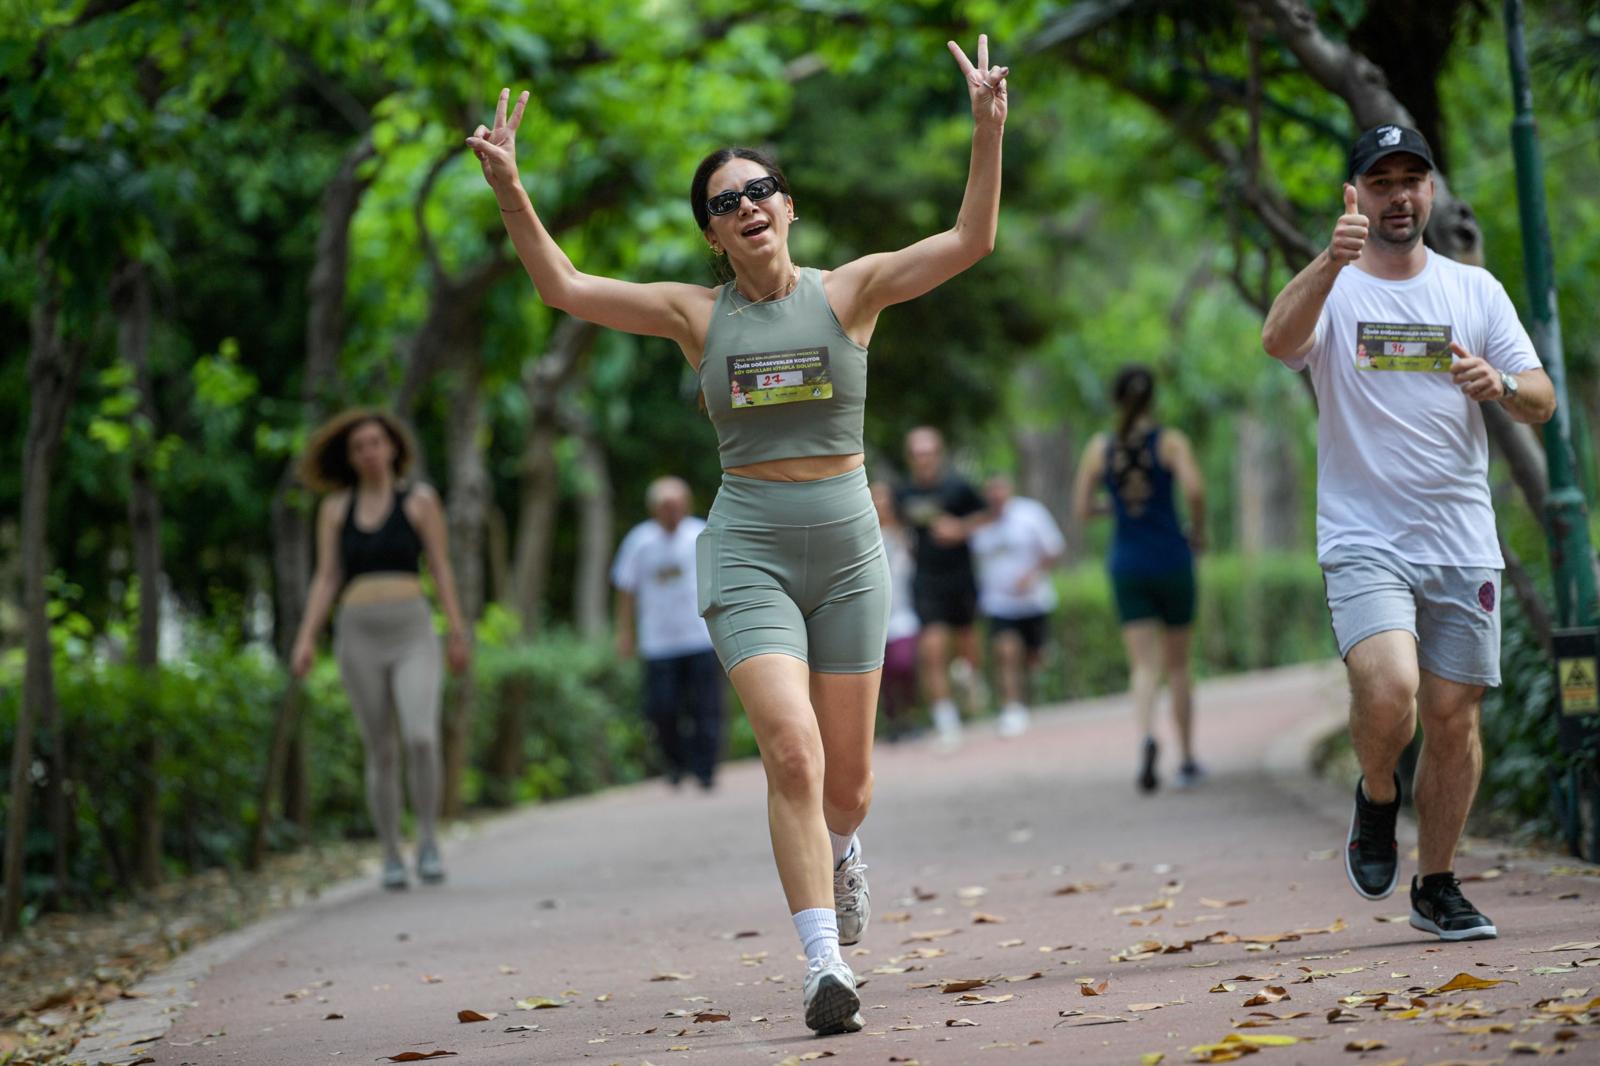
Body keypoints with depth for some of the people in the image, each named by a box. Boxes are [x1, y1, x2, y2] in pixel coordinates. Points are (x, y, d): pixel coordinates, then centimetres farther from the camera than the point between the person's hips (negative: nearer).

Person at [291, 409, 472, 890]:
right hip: (358, 637, 2)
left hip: (413, 636, -2)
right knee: (381, 753, 3)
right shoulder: (335, 508, 8)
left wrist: (458, 633, -1)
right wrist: (306, 639, -4)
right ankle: (391, 856, 15)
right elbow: (326, 579, 7)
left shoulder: (419, 499, 3)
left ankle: (428, 839, -2)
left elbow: (441, 567, 3)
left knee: (420, 739, -21)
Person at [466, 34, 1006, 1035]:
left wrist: (987, 132, -20)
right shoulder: (699, 315, 4)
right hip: (748, 548, -1)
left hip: (848, 546, 1)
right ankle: (827, 964, -19)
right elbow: (565, 287, 0)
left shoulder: (850, 292, 2)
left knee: (848, 778, 9)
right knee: (792, 750, -20)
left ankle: (840, 846, 46)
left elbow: (971, 241, -8)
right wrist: (511, 191, -12)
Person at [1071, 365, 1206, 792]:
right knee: (1177, 664, 13)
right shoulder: (1171, 441, -5)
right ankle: (1187, 760, 19)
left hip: (1127, 565, 1)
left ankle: (1146, 737, -31)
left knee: (1144, 666, -3)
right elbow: (1194, 488, -20)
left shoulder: (1099, 447, 2)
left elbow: (1081, 509, 2)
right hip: (1171, 561, -1)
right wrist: (1198, 530, -2)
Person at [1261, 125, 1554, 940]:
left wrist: (1500, 385, -14)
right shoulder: (1331, 291, 1)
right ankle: (1376, 798, 8)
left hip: (1463, 545, 3)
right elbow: (1279, 340, -22)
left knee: (1454, 717, 4)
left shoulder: (1476, 290, 11)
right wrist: (1332, 262, -39)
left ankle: (1437, 887, 19)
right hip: (1365, 541, -3)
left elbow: (1541, 404, 9)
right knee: (1388, 692, -23)